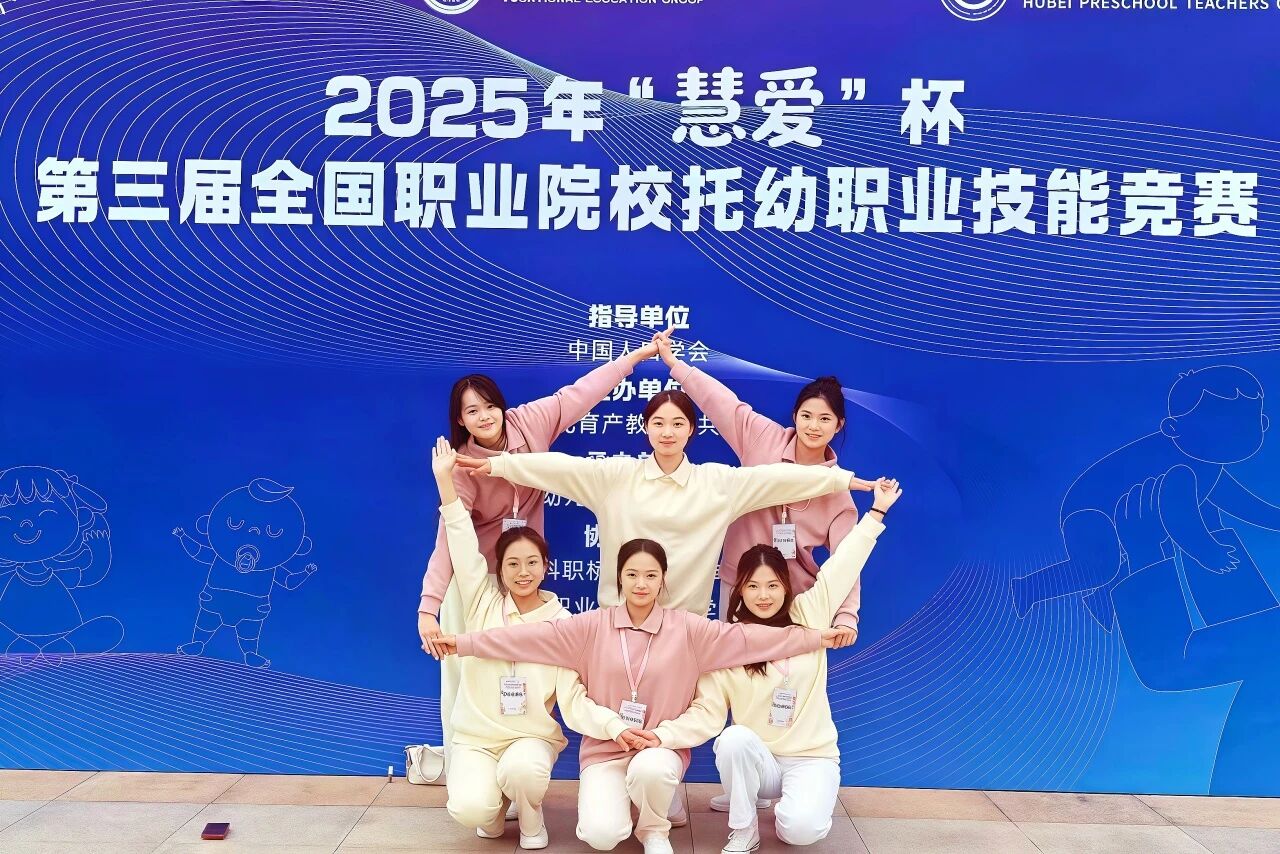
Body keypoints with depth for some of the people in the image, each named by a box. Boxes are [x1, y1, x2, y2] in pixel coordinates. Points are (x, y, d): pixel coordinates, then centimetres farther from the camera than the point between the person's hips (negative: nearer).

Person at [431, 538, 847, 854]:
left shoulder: (687, 629, -4)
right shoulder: (592, 626, -3)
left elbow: (746, 636, -6)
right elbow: (530, 635, -6)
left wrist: (814, 637, -9)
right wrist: (464, 642, -10)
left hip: (663, 747, 0)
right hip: (605, 749, 0)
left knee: (650, 769, -36)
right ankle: (609, 798, 16)